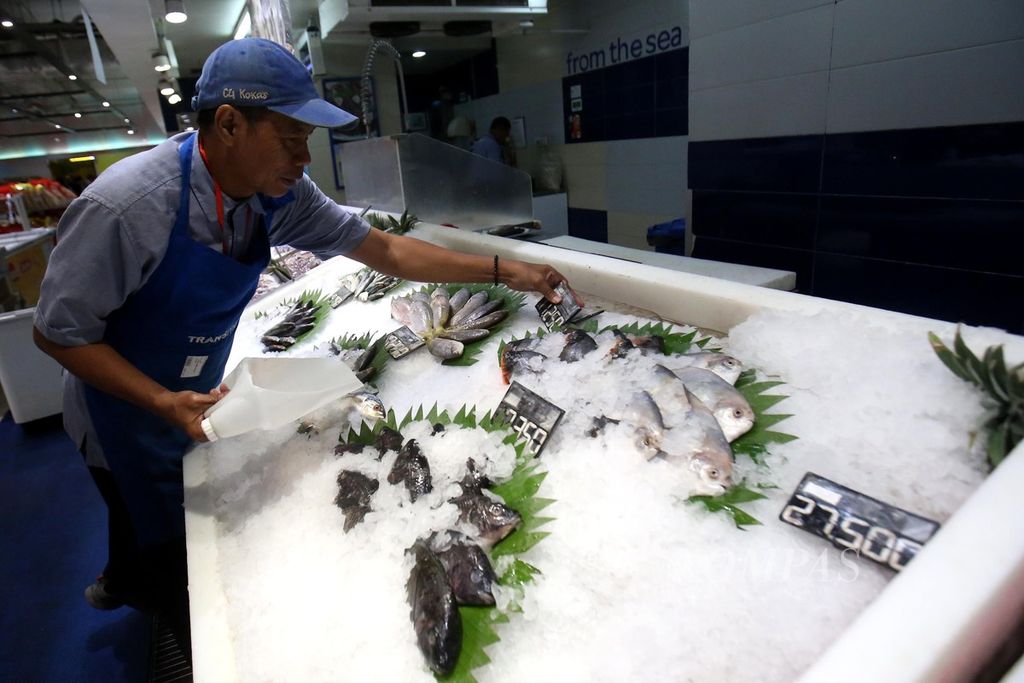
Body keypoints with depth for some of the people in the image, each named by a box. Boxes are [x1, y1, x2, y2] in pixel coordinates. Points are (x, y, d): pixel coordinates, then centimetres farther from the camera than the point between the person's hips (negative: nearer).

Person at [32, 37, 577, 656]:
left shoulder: (280, 193, -18)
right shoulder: (123, 207, -34)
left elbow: (384, 249, -14)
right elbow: (59, 332, -23)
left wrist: (503, 271, -18)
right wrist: (165, 403, -35)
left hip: (192, 402, 6)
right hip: (128, 417, -5)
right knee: (179, 563, 12)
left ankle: (124, 584, 63)